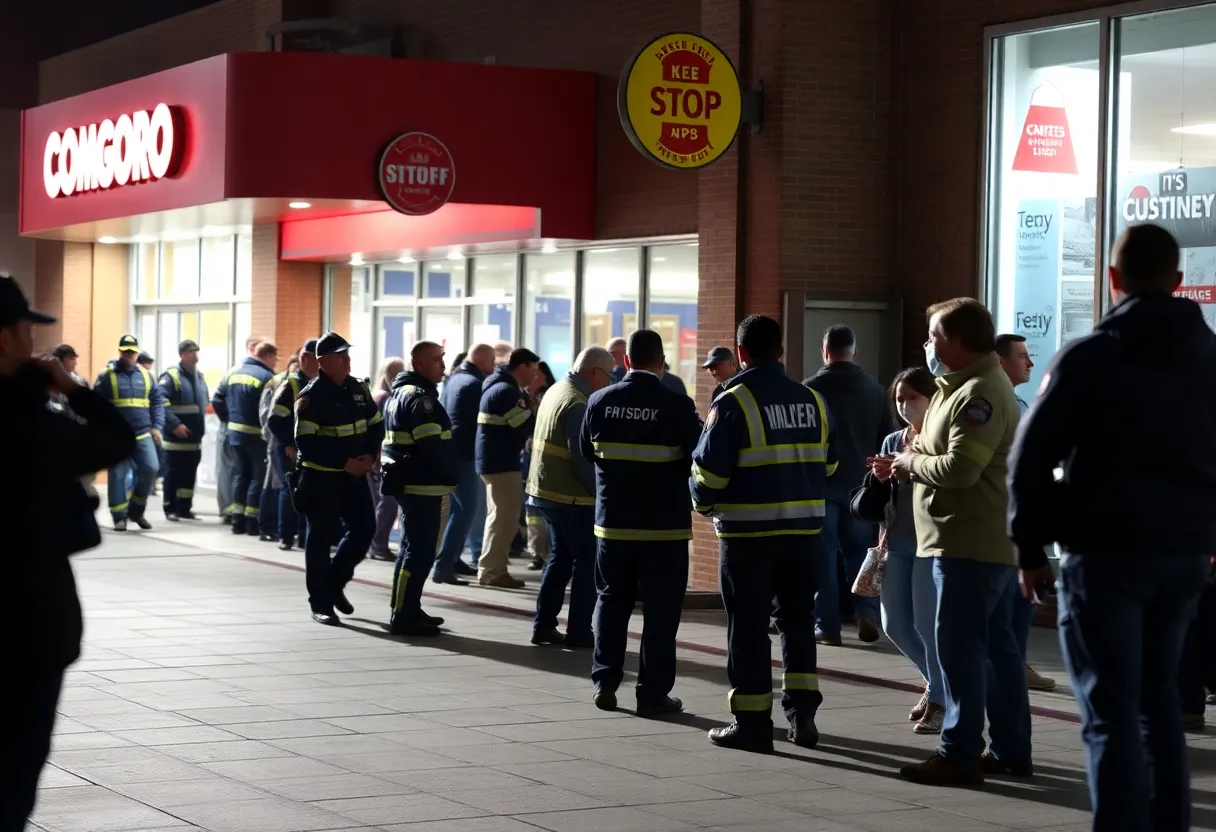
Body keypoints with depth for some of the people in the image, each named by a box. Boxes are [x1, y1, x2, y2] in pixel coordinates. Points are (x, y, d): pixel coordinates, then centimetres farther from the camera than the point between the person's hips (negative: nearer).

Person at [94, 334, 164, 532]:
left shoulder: (145, 376, 13)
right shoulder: (106, 376, 0)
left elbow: (157, 402, 15)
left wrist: (157, 426, 3)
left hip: (143, 434, 3)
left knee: (150, 468, -9)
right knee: (118, 475, -2)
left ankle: (136, 510, 9)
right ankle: (119, 517, 6)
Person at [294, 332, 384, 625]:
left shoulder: (359, 389, 7)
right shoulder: (311, 397, -14)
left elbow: (376, 425, 12)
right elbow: (307, 443, -19)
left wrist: (370, 456, -6)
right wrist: (344, 463, -20)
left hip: (355, 474, 6)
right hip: (321, 477, -6)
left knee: (364, 529, 6)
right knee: (321, 538, 0)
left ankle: (335, 583, 26)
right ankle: (321, 604, 6)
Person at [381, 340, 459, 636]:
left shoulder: (399, 393, 17)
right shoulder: (420, 397, -16)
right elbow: (433, 444, -22)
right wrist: (452, 475, -7)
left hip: (406, 483, 11)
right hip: (422, 486, -11)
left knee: (413, 549, 19)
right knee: (420, 553, -9)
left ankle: (407, 610, 27)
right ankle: (404, 617, -8)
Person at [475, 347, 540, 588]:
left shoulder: (497, 386, 15)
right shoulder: (507, 391, -17)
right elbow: (529, 427, -20)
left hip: (493, 460, 10)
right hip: (501, 462, -10)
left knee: (498, 516, 17)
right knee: (505, 519, -6)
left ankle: (490, 568, 22)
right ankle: (493, 571, -4)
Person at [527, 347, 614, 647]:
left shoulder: (557, 390, 11)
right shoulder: (577, 403, -19)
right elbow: (584, 458, -22)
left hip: (547, 490, 9)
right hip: (572, 496, -9)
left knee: (561, 557, 17)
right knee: (587, 562, 0)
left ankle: (543, 626, 18)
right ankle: (579, 632, 2)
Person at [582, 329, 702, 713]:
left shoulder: (600, 401, -3)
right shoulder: (677, 406, -14)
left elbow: (585, 452, 8)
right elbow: (698, 459, -9)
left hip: (613, 521, 3)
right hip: (665, 524, -3)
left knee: (611, 603, 15)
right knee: (660, 610, 3)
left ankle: (605, 682, 14)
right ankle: (653, 693, 3)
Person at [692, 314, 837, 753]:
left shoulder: (733, 403, -11)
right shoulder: (812, 400, 5)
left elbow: (708, 471, -10)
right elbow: (828, 465, 13)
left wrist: (704, 503, 9)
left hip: (748, 533, -5)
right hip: (805, 530, 5)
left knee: (748, 626, 4)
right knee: (797, 618, 18)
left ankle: (752, 723, 7)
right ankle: (802, 712, 14)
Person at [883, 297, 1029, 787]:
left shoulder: (978, 393, -17)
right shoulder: (967, 386, 18)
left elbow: (959, 469, -26)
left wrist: (913, 461, -8)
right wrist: (913, 462, 4)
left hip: (970, 544, -11)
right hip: (985, 541, 11)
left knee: (960, 646, -8)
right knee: (996, 645, 13)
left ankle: (960, 754, -6)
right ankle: (1011, 750, 19)